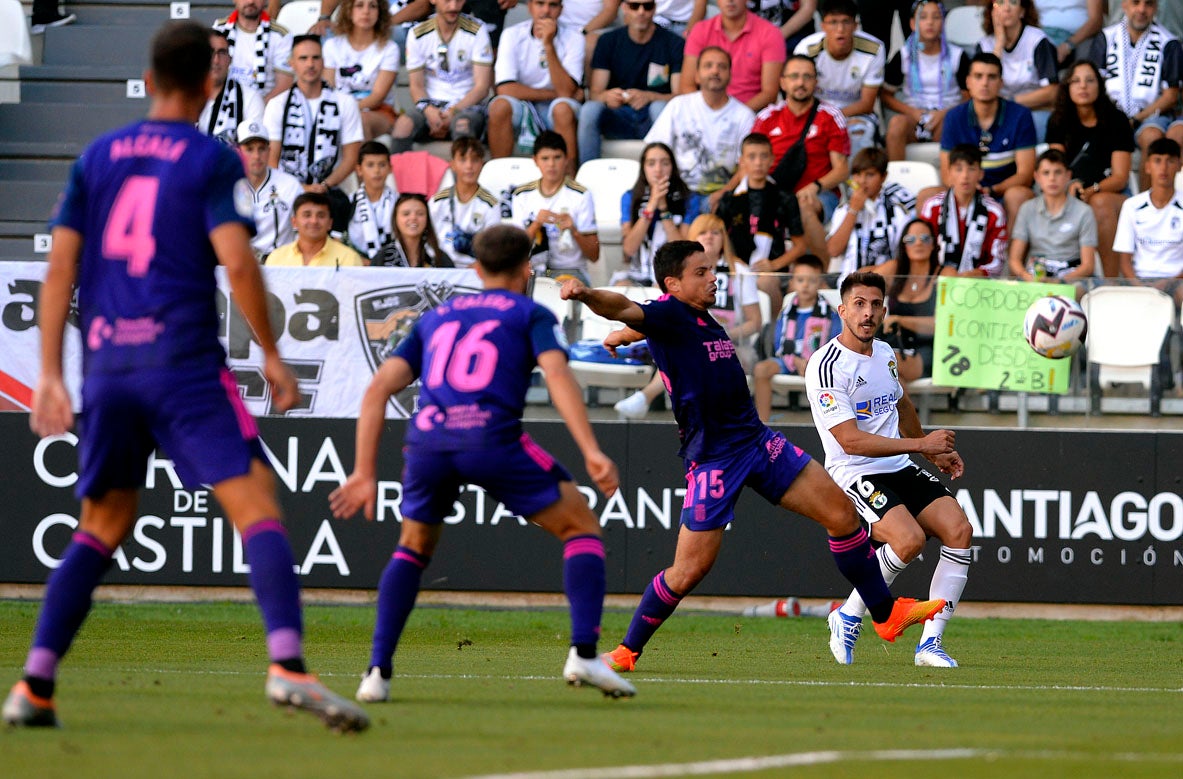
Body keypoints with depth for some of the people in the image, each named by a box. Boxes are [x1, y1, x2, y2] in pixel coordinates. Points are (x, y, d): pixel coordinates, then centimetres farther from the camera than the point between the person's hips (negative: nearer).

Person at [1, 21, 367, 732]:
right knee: (258, 507, -9)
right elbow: (236, 260, -11)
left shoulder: (97, 157, 14)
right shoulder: (212, 160, 0)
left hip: (107, 366, 5)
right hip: (183, 360, -5)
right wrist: (272, 356, -2)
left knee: (102, 526, 17)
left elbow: (61, 264, 10)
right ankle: (288, 665, -28)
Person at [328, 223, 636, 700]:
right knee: (581, 529, 13)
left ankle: (378, 671, 13)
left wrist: (364, 474, 17)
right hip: (492, 438, -4)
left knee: (413, 548, 28)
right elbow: (558, 376, -2)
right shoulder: (531, 315, 18)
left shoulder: (436, 317, 29)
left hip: (427, 439, 4)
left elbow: (378, 389, 19)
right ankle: (583, 653, -5)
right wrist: (591, 452, -11)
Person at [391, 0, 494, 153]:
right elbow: (416, 86, 5)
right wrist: (428, 109, -19)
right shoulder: (418, 35, 5)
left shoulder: (476, 31, 0)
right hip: (432, 105, 2)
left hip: (466, 105, -2)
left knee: (462, 124, -39)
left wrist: (453, 111, -19)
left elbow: (482, 87, -4)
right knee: (403, 123, -32)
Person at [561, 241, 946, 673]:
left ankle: (886, 613, 20)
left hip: (756, 439, 8)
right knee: (690, 571, -9)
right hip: (712, 458, -8)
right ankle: (627, 650, 11)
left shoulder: (704, 321, 11)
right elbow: (625, 310, -35)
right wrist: (586, 294, -52)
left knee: (841, 514, 5)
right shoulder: (669, 314, -13)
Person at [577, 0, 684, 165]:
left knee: (660, 107, -35)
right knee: (590, 109, -29)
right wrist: (607, 96, -25)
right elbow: (594, 93, 1)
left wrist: (648, 97, -29)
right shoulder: (608, 41, 7)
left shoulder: (674, 44, 0)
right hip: (619, 120, 2)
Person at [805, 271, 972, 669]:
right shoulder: (827, 366, -15)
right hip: (854, 474, -8)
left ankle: (931, 643, -10)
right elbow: (851, 441, -20)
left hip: (900, 470, 8)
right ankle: (849, 616, -6)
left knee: (959, 529, -14)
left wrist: (936, 452, 37)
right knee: (910, 539, -30)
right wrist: (921, 444, -18)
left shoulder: (885, 353, 11)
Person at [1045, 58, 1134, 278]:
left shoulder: (1117, 121, 0)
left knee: (1100, 203, -37)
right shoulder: (1058, 122, 9)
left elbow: (1120, 177, -6)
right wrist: (1070, 186, -23)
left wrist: (1092, 191, -26)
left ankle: (1110, 282, -39)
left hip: (1111, 195, -2)